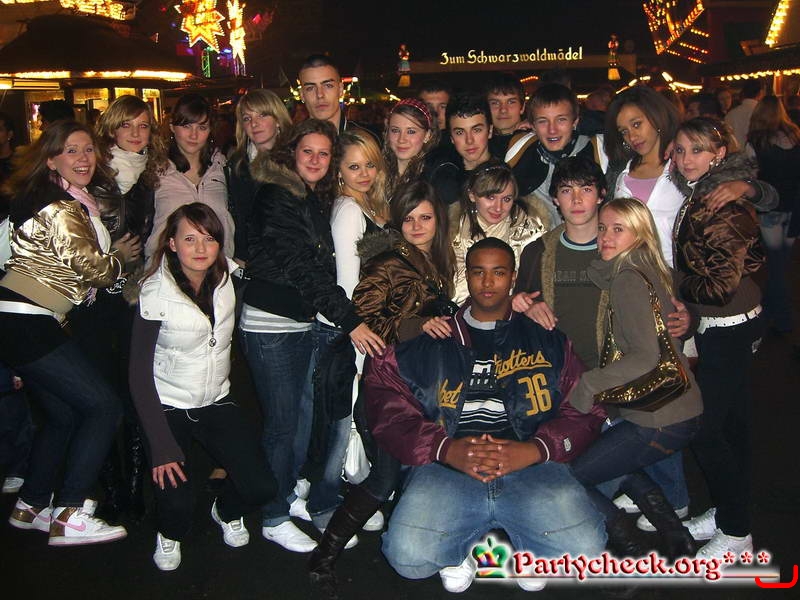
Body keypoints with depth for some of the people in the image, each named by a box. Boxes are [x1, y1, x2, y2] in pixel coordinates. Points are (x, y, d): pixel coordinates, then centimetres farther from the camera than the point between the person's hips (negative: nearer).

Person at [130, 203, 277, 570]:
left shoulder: (228, 276, -5)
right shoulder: (156, 292, -18)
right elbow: (139, 372, -16)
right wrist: (161, 446, -20)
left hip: (216, 402, 4)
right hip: (169, 407, -4)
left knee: (261, 487, -10)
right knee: (176, 505, -17)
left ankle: (227, 512, 27)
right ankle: (169, 535, 22)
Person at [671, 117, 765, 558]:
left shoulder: (724, 208, -21)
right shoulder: (699, 197, 8)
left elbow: (721, 286, -23)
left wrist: (674, 282, -9)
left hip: (728, 330, -10)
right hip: (727, 327, 10)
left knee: (703, 428, -2)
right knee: (731, 422, 18)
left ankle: (736, 533, 12)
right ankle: (728, 512, 33)